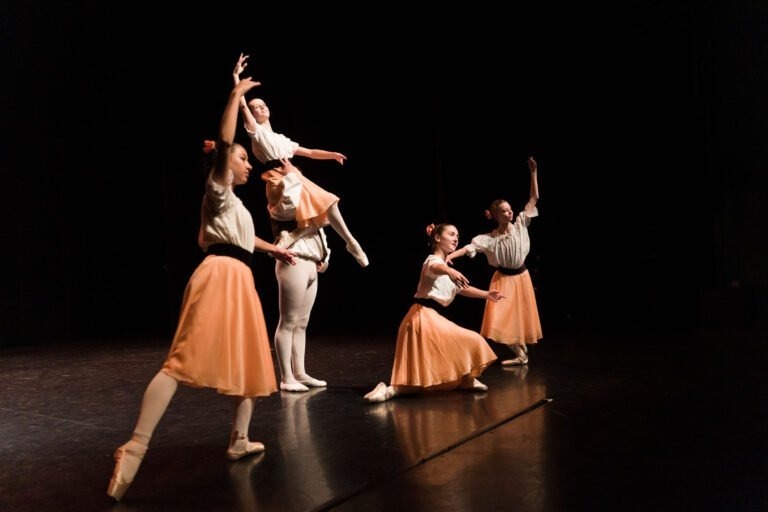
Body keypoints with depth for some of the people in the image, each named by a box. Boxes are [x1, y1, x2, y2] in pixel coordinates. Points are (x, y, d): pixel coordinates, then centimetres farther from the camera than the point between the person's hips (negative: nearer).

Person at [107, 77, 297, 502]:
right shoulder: (218, 187, 4)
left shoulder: (233, 201, 28)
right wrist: (236, 95, -7)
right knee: (184, 361, -14)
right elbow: (224, 141, -11)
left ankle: (238, 441, 20)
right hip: (220, 275, -9)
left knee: (250, 362, 12)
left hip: (238, 279, 9)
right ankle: (136, 447, -17)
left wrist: (274, 249, 55)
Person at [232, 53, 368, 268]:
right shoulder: (256, 131, 7)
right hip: (279, 181, -7)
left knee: (326, 204, 0)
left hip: (295, 177, 7)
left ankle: (351, 243, 6)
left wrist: (332, 154, 13)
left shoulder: (282, 139, 26)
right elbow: (242, 104, -6)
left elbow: (310, 153, 25)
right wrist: (236, 75, -9)